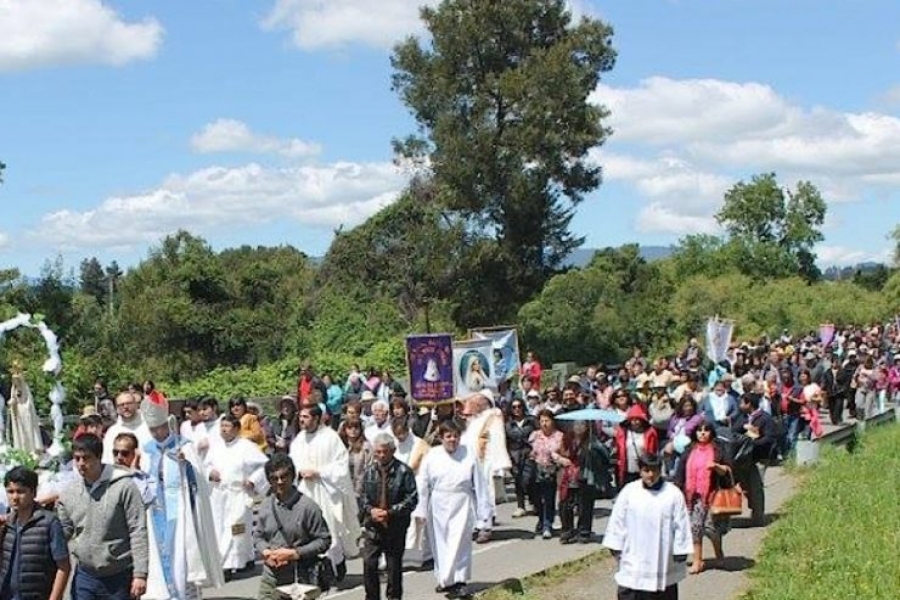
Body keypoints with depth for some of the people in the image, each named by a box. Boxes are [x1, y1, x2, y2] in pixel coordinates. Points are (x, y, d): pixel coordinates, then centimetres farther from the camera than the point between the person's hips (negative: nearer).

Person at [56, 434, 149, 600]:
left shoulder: (124, 486, -11)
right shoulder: (69, 492, 3)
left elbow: (138, 532, -12)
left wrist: (140, 574, -16)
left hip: (119, 577, -4)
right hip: (84, 576, 4)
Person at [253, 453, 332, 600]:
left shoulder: (307, 506, -11)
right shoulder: (266, 505, 3)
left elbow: (324, 540, -9)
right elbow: (258, 535, 15)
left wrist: (294, 553, -17)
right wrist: (266, 551, -6)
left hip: (298, 577, -4)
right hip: (270, 576, 4)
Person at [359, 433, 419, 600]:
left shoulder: (403, 472, -10)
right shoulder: (370, 470, 2)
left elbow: (411, 499, -10)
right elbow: (363, 495, 10)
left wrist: (390, 512, -17)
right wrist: (370, 509, -9)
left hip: (395, 526, -2)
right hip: (372, 525, 3)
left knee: (394, 566, 9)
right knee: (369, 564, -3)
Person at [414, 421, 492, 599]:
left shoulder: (468, 456, -3)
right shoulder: (432, 456, -1)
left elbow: (479, 484, 1)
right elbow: (423, 485, 3)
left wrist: (482, 508, 0)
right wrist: (421, 510, 2)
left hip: (462, 505, -2)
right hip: (438, 505, 2)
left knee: (459, 543, -8)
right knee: (440, 544, 10)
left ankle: (459, 581, -6)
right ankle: (443, 579, 23)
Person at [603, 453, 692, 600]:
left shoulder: (673, 494, -7)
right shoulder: (628, 492, -4)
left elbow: (681, 525, -4)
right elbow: (618, 522, 1)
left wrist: (681, 551, -4)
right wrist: (616, 548, 1)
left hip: (663, 561, 0)